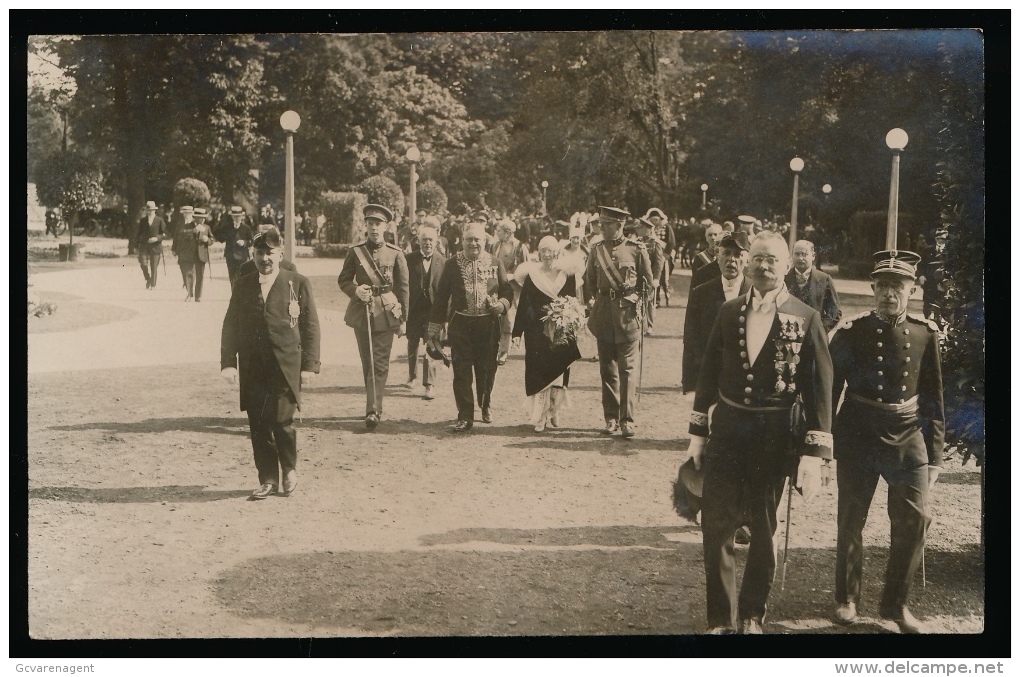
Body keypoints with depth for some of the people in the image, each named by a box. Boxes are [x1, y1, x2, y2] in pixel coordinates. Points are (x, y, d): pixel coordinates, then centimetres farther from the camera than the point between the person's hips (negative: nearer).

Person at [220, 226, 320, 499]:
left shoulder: (298, 284, 4)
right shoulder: (241, 286, 11)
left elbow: (310, 326, 3)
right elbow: (230, 326, 11)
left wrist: (309, 365, -4)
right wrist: (228, 362, 1)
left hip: (286, 367, -3)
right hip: (252, 369, 3)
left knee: (282, 421, -9)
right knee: (258, 425, 2)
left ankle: (289, 470, 16)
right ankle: (267, 479, 14)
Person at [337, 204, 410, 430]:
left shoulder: (395, 254, 0)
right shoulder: (355, 252, 3)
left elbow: (403, 288, 3)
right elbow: (343, 280, 9)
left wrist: (403, 319, 3)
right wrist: (356, 290, -13)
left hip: (386, 312, -2)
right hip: (361, 313, 2)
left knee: (380, 363, -7)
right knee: (367, 362, 9)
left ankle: (373, 410, -10)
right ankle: (374, 406, 21)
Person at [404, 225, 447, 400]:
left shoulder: (443, 262, -3)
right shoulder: (409, 259, -2)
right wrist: (403, 309, -7)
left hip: (433, 310, -2)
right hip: (414, 309, 2)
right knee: (412, 345, 17)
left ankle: (430, 385, -1)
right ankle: (412, 376, 38)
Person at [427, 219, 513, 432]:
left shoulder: (495, 263, 5)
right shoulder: (453, 264, 2)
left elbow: (507, 290, 11)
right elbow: (441, 296, 4)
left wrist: (501, 304, -12)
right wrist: (435, 327, 2)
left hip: (488, 324, 1)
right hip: (460, 325, -1)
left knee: (486, 370, 10)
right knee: (462, 371, -4)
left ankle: (486, 405, 35)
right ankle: (465, 416, 1)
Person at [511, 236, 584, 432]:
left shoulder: (567, 275, 4)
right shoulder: (531, 275, 1)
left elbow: (574, 303, 6)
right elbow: (522, 306, 1)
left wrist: (574, 324, -5)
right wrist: (517, 332, -3)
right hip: (537, 333, -1)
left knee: (558, 371, 5)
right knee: (539, 371, -3)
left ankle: (554, 410, 21)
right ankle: (540, 417, 2)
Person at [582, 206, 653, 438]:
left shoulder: (636, 249, -1)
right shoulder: (597, 250, 7)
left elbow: (648, 282, 8)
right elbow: (588, 282, 16)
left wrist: (632, 297, 5)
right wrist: (591, 301, 6)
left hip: (628, 313, -3)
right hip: (603, 312, 3)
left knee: (627, 367, -5)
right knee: (607, 367, 7)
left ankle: (627, 420, -3)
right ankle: (611, 418, 15)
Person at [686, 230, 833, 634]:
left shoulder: (806, 319, -5)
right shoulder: (729, 312, 5)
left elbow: (820, 388, -7)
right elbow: (709, 373, 11)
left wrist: (814, 452, -11)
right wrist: (698, 432, 10)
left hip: (773, 435, -3)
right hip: (727, 427, 3)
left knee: (763, 529, 9)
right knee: (715, 526, 2)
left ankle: (752, 616, 26)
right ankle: (721, 620, 15)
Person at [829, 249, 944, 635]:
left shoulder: (925, 335, 1)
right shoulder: (851, 333, -4)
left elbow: (933, 399, 7)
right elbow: (828, 390, 2)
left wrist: (934, 455, 4)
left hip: (907, 436, 1)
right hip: (857, 436, -1)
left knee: (914, 519, -3)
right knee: (851, 520, 6)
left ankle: (895, 603, 15)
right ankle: (847, 599, 24)